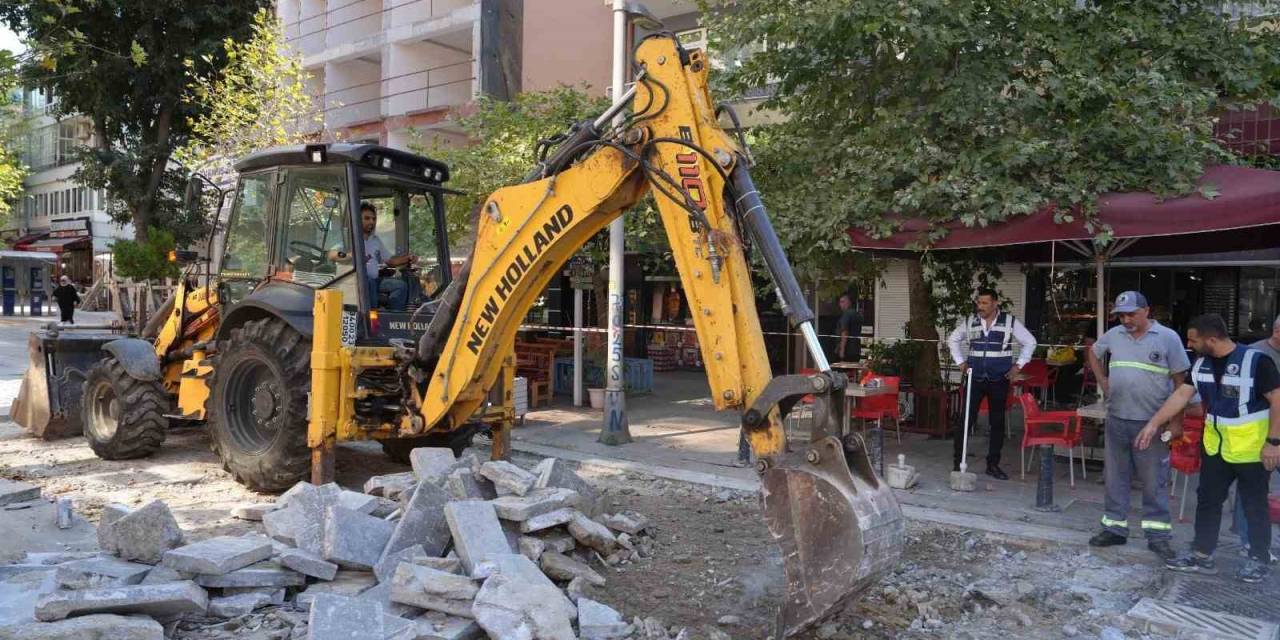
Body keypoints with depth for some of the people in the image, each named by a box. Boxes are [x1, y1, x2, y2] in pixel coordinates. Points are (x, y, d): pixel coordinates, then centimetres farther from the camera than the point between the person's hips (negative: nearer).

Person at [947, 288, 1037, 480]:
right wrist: (960, 362, 10)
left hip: (999, 380, 0)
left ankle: (993, 464, 16)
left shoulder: (1010, 322, -1)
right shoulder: (970, 322, 3)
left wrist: (1018, 365, 3)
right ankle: (957, 462, 5)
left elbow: (1030, 342, 8)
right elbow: (953, 340, 18)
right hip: (975, 378, 0)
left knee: (998, 422, 6)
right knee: (966, 419, -3)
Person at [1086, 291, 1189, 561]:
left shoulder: (1167, 337, -7)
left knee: (1154, 480, 3)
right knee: (1115, 477, 11)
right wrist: (1102, 381, 11)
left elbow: (1180, 380, -5)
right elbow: (1093, 353, 25)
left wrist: (1176, 420, -8)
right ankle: (1114, 528, 22)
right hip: (1117, 419, 4)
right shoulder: (1114, 335, 5)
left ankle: (1158, 535, 12)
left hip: (1152, 422, -4)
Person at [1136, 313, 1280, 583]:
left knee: (1255, 506, 7)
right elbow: (1181, 394, 5)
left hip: (1251, 449, -7)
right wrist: (1153, 423, 1)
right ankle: (1202, 555, 21)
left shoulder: (1255, 361, -19)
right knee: (1207, 500, 11)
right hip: (1215, 447, 7)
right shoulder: (1201, 363, 1)